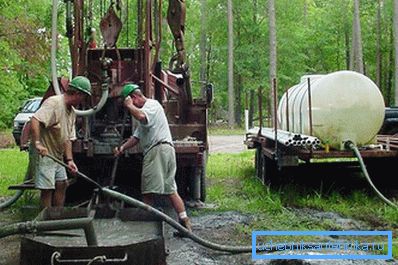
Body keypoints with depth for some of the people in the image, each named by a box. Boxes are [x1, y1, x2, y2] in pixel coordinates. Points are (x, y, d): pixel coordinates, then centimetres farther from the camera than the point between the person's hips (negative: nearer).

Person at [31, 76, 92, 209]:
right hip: (45, 155, -9)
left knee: (62, 184, 12)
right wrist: (37, 143, -38)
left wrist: (69, 160, 0)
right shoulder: (54, 102, -18)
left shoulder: (71, 112, 10)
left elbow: (68, 138, 9)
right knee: (47, 189, -5)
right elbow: (35, 120, -32)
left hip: (58, 156, 9)